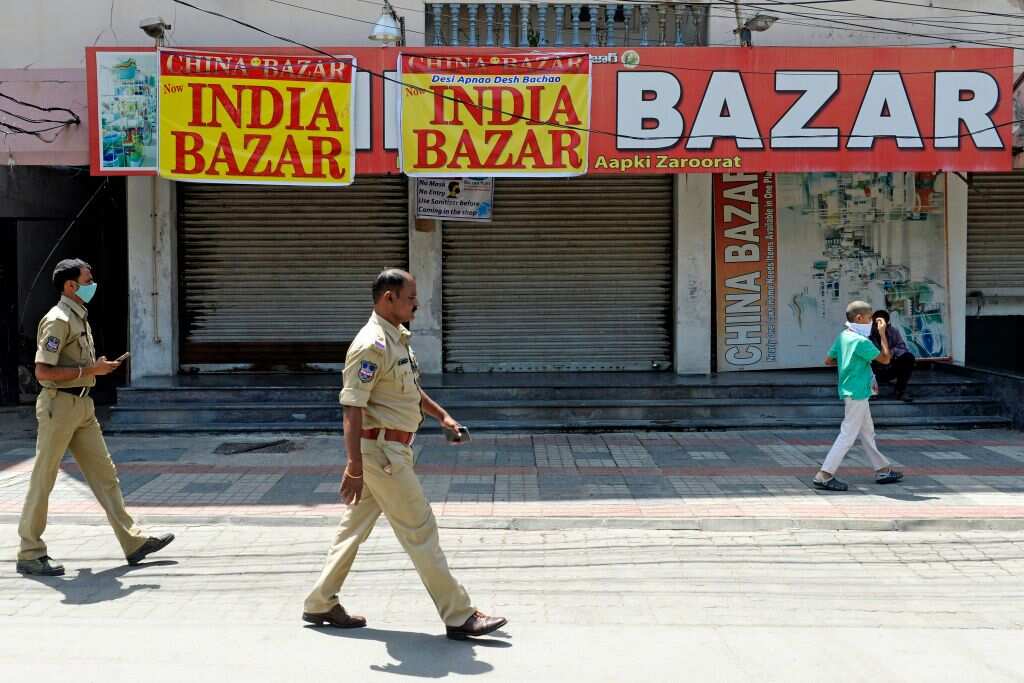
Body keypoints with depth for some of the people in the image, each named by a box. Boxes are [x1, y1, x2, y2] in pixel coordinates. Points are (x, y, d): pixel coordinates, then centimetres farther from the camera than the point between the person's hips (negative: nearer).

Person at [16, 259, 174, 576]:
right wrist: (89, 369, -20)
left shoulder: (80, 318, 15)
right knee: (43, 480, 0)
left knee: (104, 473, 8)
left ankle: (133, 541, 11)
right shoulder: (58, 320, -14)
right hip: (59, 404, -9)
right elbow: (42, 372, -21)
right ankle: (30, 555, 10)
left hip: (82, 405, 9)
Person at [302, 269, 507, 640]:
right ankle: (459, 617, 3)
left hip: (392, 450, 10)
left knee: (355, 526, 16)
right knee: (420, 530, -4)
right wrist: (354, 467, -26)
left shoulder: (399, 338, 12)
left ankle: (320, 604, 27)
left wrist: (442, 416, 21)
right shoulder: (371, 345, -19)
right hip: (381, 451, -10)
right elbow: (352, 407, -23)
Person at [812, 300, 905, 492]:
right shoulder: (861, 342, -20)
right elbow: (885, 359, -12)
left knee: (867, 432, 18)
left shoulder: (842, 337, 7)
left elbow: (828, 360, 13)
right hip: (857, 393, -10)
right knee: (848, 435, -7)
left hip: (850, 391, 10)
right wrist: (883, 334, -7)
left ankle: (883, 469, 29)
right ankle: (824, 476, -8)